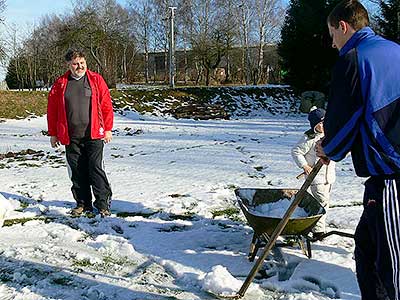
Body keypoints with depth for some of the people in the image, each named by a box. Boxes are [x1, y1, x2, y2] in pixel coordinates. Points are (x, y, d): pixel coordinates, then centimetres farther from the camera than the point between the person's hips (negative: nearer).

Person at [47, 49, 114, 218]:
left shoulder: (96, 80, 3)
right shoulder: (60, 84, 6)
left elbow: (106, 105, 3)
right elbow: (52, 110, 10)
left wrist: (108, 129, 0)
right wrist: (53, 134, 9)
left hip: (94, 134, -2)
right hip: (71, 137, 2)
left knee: (95, 168, -6)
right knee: (77, 172, 8)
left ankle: (103, 203, 4)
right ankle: (83, 203, 21)